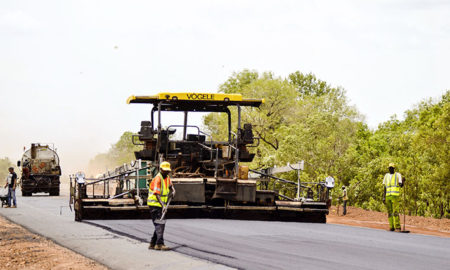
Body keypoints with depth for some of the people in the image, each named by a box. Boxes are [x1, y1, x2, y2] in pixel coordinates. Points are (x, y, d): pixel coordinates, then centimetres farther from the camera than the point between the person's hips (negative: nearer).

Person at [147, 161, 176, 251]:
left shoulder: (167, 177, 8)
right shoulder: (157, 179, -19)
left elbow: (170, 186, 27)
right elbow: (157, 194, -26)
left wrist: (173, 191, 2)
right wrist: (163, 205, -37)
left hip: (161, 205, 9)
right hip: (154, 204, -9)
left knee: (160, 224, 12)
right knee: (159, 224, -16)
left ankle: (152, 244, 18)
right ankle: (160, 244, -21)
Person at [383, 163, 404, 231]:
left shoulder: (398, 175, 3)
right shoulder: (386, 176, 16)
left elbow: (401, 185, -6)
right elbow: (385, 187, 15)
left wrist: (402, 182, -29)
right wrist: (383, 197, 10)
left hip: (395, 195, -5)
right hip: (387, 196, 5)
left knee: (395, 212, -12)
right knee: (389, 212, 4)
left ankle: (398, 227, -9)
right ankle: (391, 227, 9)